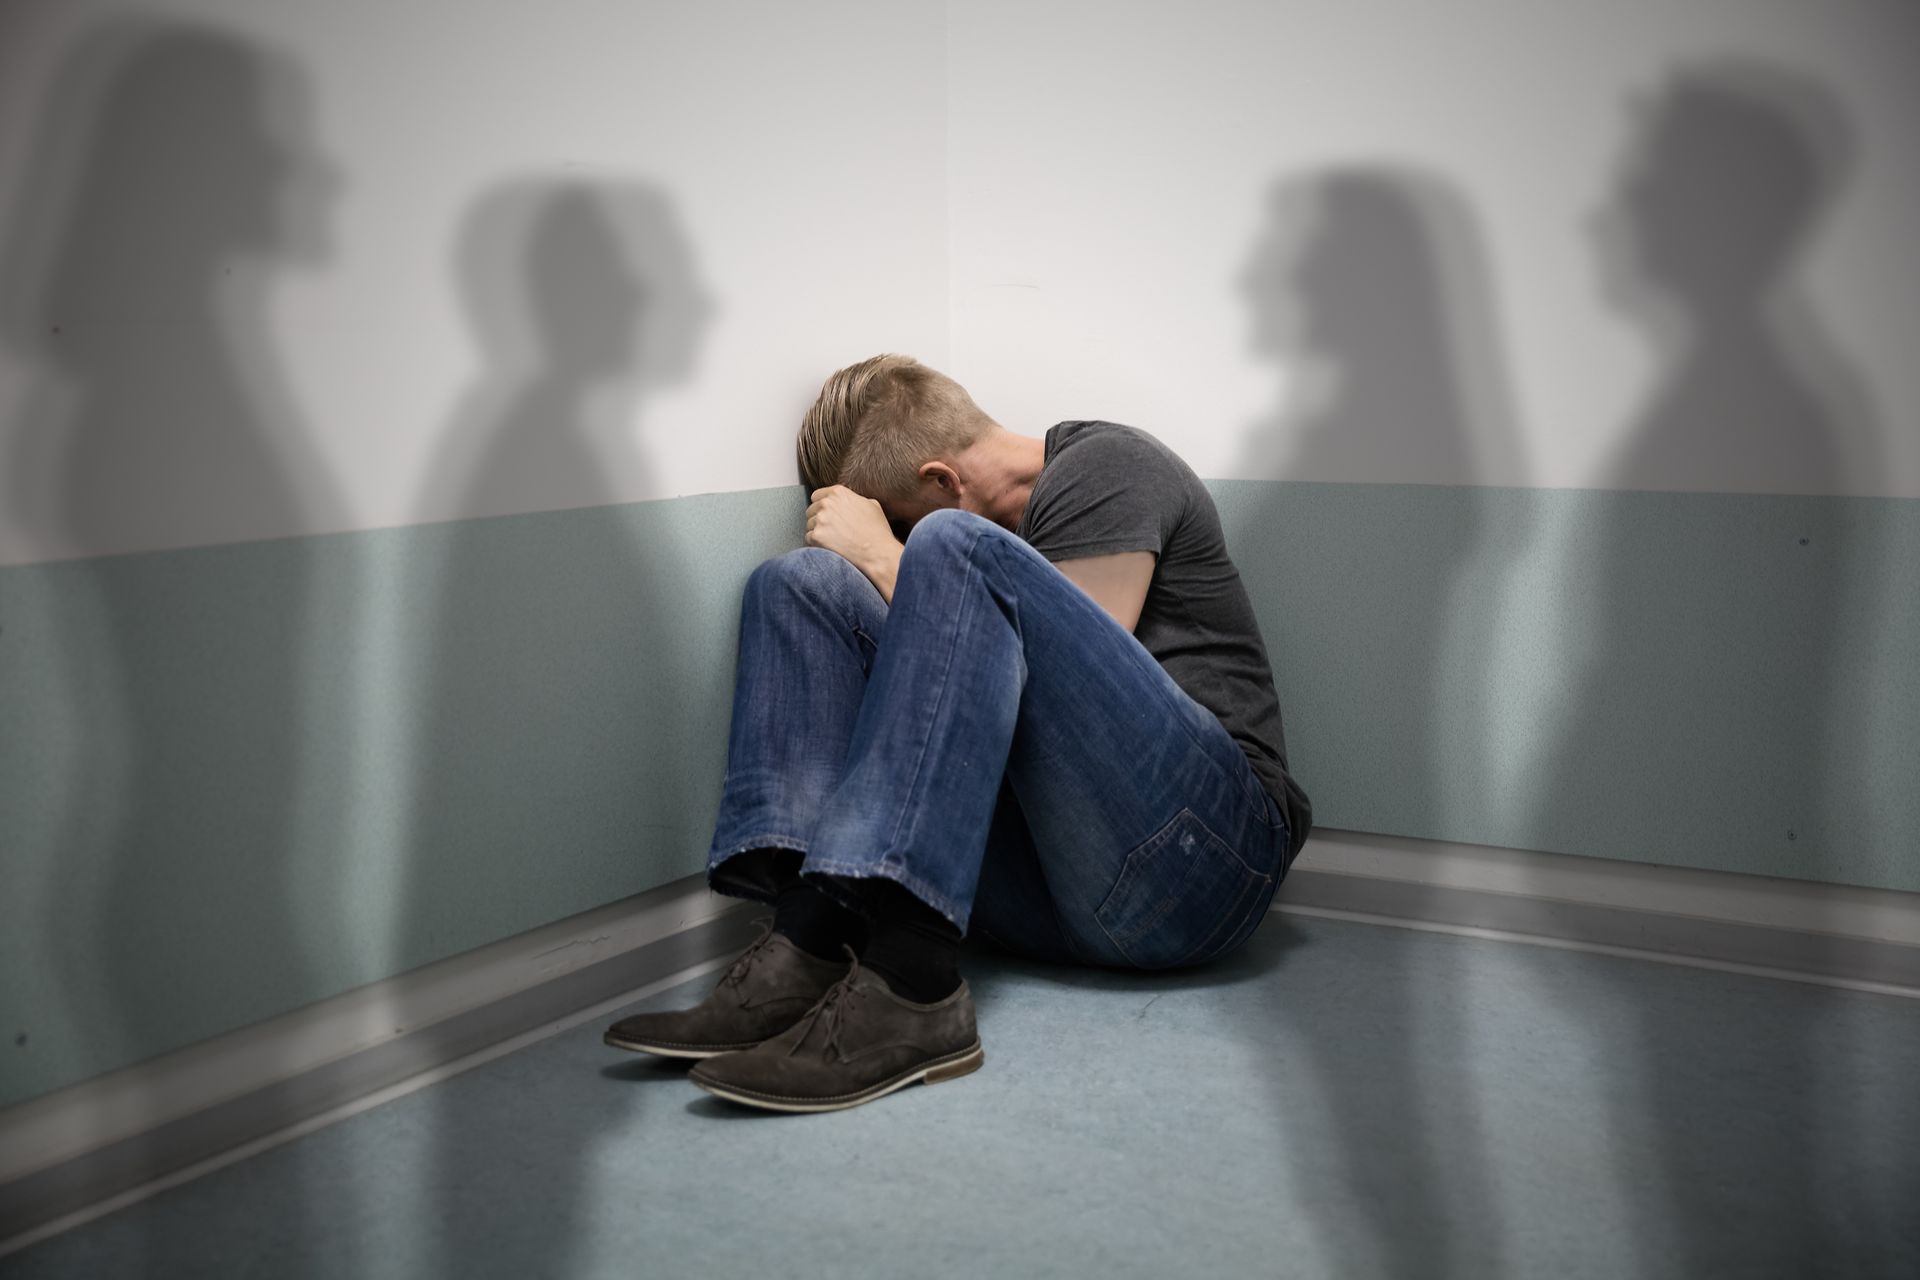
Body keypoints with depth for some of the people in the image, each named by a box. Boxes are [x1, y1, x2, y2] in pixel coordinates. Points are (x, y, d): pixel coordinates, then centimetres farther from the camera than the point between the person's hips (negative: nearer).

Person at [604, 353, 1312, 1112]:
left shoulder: (1105, 467, 2)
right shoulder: (995, 529, 24)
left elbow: (1062, 677, -11)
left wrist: (882, 556, -2)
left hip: (1194, 861, -7)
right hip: (1043, 901, 7)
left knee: (956, 552, -24)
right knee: (800, 580, 0)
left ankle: (904, 981, -37)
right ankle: (805, 949, -25)